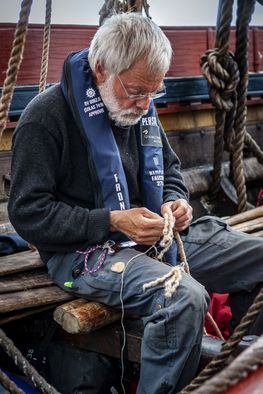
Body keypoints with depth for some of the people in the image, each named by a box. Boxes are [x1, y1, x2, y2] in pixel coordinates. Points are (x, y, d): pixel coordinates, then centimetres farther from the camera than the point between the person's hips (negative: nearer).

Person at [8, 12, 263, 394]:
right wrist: (113, 222, -20)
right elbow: (27, 212, -14)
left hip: (157, 236, 8)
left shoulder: (140, 110, 10)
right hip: (85, 251, -7)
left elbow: (170, 170, 23)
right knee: (185, 297, -36)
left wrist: (176, 202, -2)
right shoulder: (47, 116, -13)